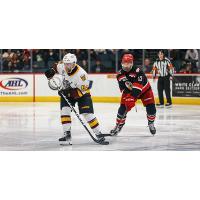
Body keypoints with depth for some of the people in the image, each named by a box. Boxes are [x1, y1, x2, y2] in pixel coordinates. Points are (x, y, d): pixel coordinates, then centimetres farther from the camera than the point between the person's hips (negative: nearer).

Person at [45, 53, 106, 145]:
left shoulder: (81, 74, -34)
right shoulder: (62, 66, -17)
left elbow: (82, 90, -31)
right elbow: (57, 66, 9)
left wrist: (68, 93, -39)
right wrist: (52, 71, -10)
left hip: (82, 93, -5)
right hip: (67, 93, 5)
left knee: (88, 114, -12)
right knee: (65, 111, -15)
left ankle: (99, 134, 0)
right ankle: (67, 134, -12)